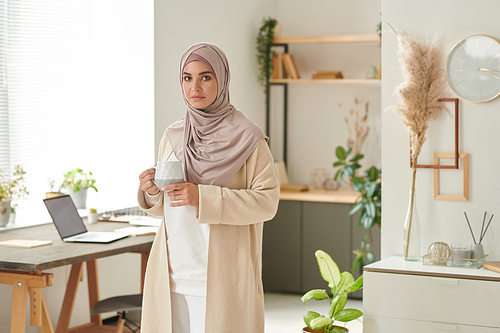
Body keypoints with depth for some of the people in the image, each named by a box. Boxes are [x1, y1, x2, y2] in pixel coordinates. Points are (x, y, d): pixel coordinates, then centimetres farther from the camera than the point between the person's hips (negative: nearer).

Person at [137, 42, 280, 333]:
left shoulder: (246, 139, -5)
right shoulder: (173, 137, 12)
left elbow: (267, 202, -11)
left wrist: (203, 197, -18)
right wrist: (152, 192, -4)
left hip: (220, 276, -4)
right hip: (172, 273, 4)